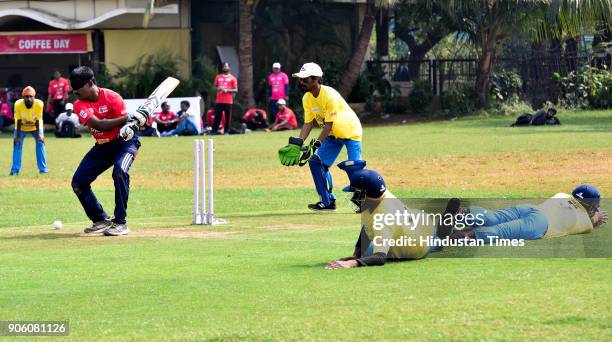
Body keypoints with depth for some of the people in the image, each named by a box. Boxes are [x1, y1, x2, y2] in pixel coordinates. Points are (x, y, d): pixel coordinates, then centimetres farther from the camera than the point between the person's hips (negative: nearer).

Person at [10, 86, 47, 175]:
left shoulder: (39, 104, -30)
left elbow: (38, 120, -23)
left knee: (40, 142, -9)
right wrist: (18, 136, -22)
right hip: (22, 127, 0)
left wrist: (38, 135, -22)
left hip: (35, 127, 0)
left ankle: (43, 169, 0)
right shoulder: (18, 104, -30)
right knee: (17, 143, -10)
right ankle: (15, 170, -3)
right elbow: (18, 121, -23)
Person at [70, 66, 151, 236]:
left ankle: (120, 222, -26)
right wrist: (127, 118, -39)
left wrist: (130, 126, -43)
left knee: (120, 170, -33)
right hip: (102, 146, 5)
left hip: (124, 141, -5)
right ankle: (101, 220, 12)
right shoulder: (80, 105, -12)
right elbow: (99, 125, -29)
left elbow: (127, 123, -16)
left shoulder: (111, 97, -19)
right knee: (78, 182, -3)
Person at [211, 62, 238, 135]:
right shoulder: (218, 77, 15)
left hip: (228, 101, -3)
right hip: (219, 101, 3)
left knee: (228, 116, -2)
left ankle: (226, 131, 3)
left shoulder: (232, 78, 4)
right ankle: (214, 130, -2)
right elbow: (215, 87, 20)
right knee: (217, 116, -1)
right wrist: (218, 89, -3)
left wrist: (227, 90, -13)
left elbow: (235, 90, 1)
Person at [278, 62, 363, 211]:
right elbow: (308, 123, -3)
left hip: (350, 132, -8)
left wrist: (316, 145, -35)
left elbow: (328, 125, -31)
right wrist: (298, 143, -16)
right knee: (316, 162, -2)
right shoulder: (307, 99, -7)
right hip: (332, 135, 8)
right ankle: (327, 202, 7)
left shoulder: (330, 96, -30)